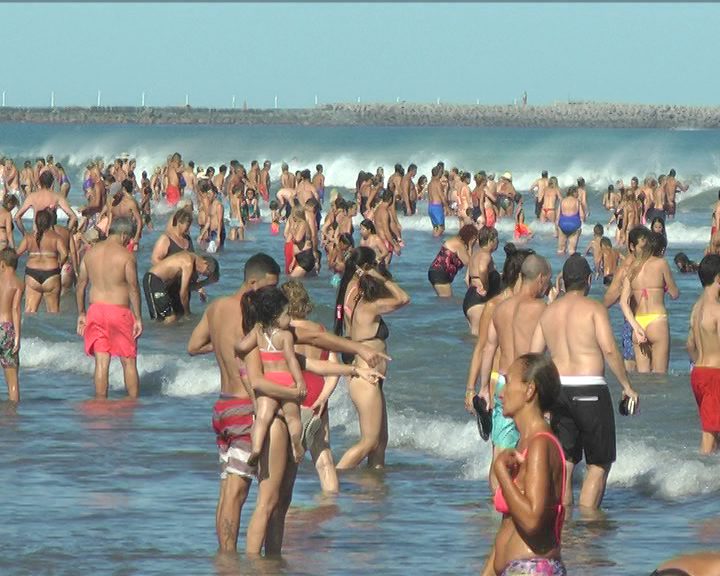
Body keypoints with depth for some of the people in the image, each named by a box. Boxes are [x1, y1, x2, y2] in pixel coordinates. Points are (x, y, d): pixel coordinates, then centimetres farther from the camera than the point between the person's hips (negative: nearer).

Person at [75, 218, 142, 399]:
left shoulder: (90, 252, 6)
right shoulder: (126, 255, -10)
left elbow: (80, 284, 9)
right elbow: (133, 288, -11)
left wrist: (81, 313, 17)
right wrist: (138, 318, -5)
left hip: (96, 309, 4)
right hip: (119, 311, -4)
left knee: (101, 362, 6)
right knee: (129, 362, 6)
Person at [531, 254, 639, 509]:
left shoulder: (549, 311, 11)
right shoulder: (594, 308, -5)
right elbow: (609, 350, -15)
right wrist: (627, 386, -7)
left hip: (558, 389, 5)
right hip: (589, 389, -5)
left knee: (564, 463, 11)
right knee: (599, 463, 4)